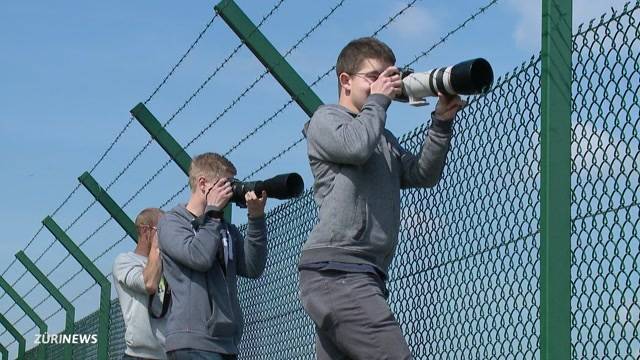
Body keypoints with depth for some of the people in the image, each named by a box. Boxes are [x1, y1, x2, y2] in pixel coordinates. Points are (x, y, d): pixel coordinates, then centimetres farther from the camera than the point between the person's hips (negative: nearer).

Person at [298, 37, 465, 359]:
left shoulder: (384, 138, 28)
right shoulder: (326, 119, 5)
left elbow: (423, 175, 16)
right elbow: (356, 145, -16)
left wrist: (441, 123, 4)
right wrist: (378, 100, -1)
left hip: (365, 274, 8)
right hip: (335, 271, -8)